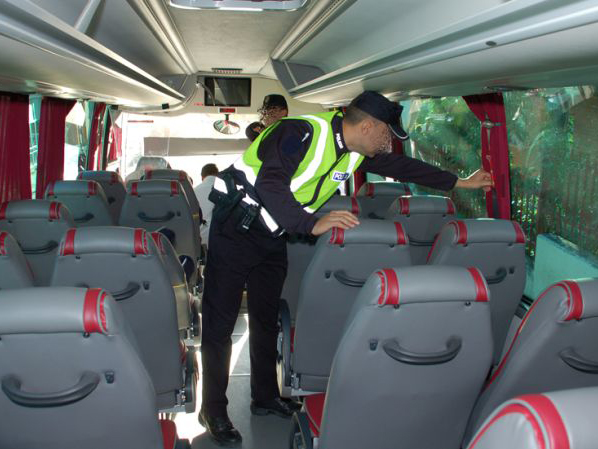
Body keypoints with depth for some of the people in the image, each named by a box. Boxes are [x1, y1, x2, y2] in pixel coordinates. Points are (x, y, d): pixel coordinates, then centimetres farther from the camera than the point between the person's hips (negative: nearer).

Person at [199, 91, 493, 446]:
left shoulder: (358, 153, 2)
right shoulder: (304, 133, -24)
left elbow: (403, 167, 12)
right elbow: (269, 184, -34)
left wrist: (460, 182, 17)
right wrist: (313, 225, -42)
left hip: (272, 238, 8)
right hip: (236, 227, -7)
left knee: (267, 321, 14)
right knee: (220, 321, -1)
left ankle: (265, 397, 29)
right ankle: (213, 409, 11)